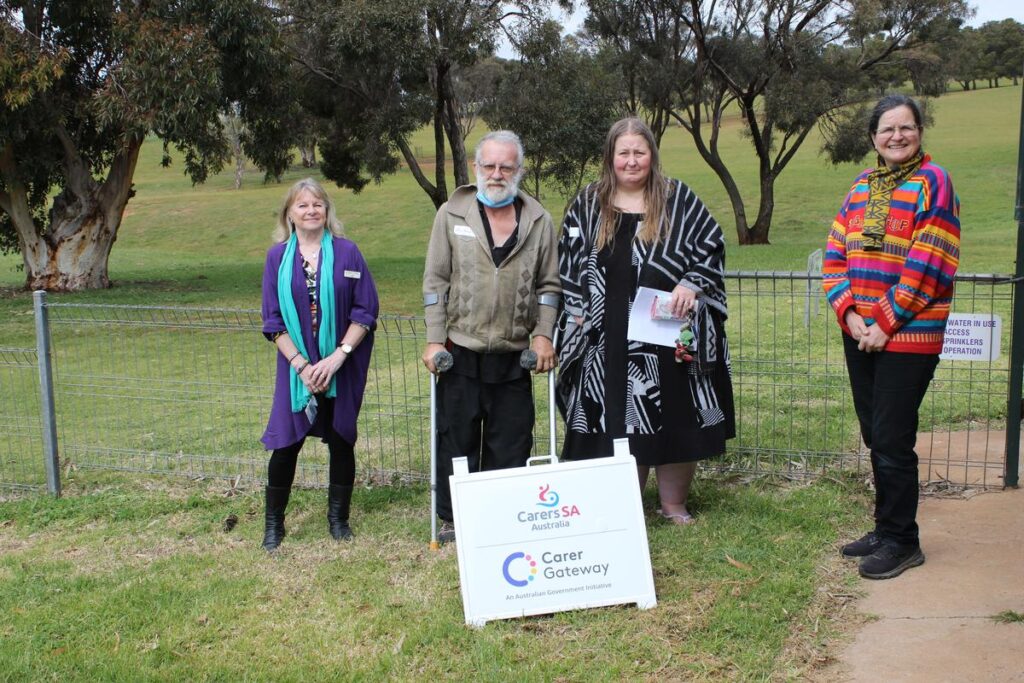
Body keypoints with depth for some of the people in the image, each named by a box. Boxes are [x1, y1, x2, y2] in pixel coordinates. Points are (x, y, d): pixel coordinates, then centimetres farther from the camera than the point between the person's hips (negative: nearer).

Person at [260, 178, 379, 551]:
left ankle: (338, 518, 24)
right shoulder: (278, 256, 2)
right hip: (297, 366, 1)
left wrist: (338, 356, -13)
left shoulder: (347, 252, -2)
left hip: (343, 365, 0)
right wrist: (302, 365, -10)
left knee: (341, 440, 8)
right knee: (286, 443, 0)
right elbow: (273, 320, 1)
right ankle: (273, 523, 16)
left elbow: (365, 311, -4)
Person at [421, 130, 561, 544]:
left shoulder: (539, 220, 5)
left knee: (511, 443, 7)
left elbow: (548, 284, 9)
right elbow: (435, 281, 1)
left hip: (514, 355, 1)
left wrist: (543, 334, -2)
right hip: (461, 351, -1)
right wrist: (434, 339, -4)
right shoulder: (451, 214, 2)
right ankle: (452, 518, 20)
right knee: (456, 438, 6)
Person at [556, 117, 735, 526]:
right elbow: (569, 264, 11)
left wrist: (691, 284, -11)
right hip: (609, 339, 1)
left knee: (676, 416, 4)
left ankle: (674, 503, 20)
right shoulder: (587, 205, 9)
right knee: (618, 421, 4)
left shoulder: (678, 200, 5)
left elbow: (712, 247, 4)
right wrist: (577, 314, 3)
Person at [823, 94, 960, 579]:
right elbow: (834, 255, 8)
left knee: (892, 440, -3)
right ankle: (885, 528, 27)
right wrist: (849, 314, -6)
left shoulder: (932, 182, -7)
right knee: (875, 437, 13)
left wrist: (886, 322, -15)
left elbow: (928, 265, -15)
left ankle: (900, 540, 12)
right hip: (859, 334, 6)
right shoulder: (861, 186, 12)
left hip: (907, 336, -6)